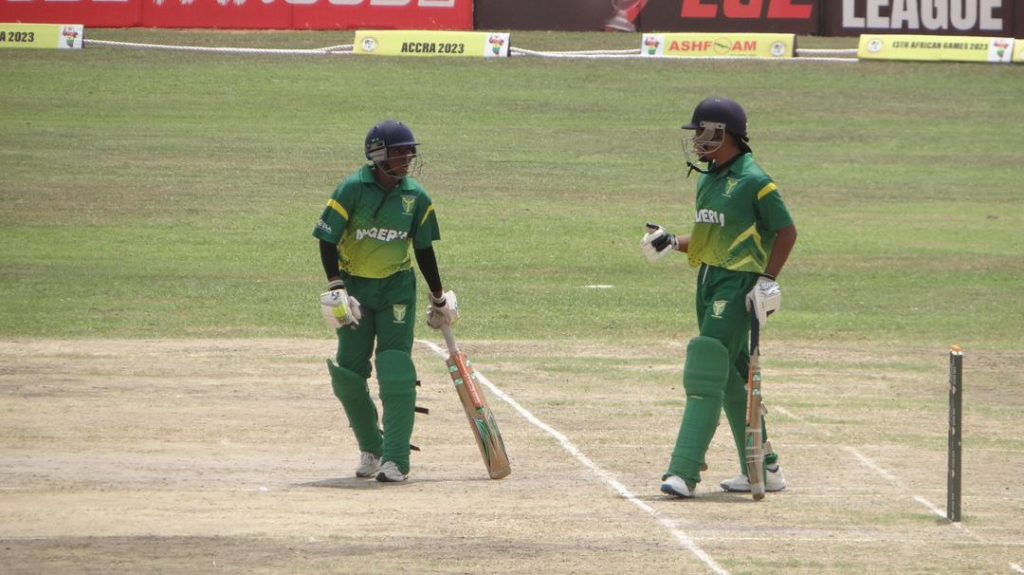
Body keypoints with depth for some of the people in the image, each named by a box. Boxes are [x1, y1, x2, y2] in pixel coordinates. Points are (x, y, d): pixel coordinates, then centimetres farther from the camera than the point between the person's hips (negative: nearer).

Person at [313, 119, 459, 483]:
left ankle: (396, 459, -11)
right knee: (348, 375, 0)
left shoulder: (416, 197, -3)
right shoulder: (352, 190, -12)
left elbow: (424, 249, 8)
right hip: (355, 287, -1)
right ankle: (370, 449, 21)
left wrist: (439, 298, 14)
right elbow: (328, 239, -9)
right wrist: (335, 286, -19)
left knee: (396, 374, -11)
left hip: (397, 289, 1)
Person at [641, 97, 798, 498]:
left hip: (738, 285, -9)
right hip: (709, 282, 9)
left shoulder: (752, 181, -11)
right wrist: (673, 244, 8)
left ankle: (684, 472, -19)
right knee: (732, 378, 13)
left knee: (706, 374, -15)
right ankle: (763, 469, 23)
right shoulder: (707, 179, 15)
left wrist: (768, 279, -17)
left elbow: (786, 231, -9)